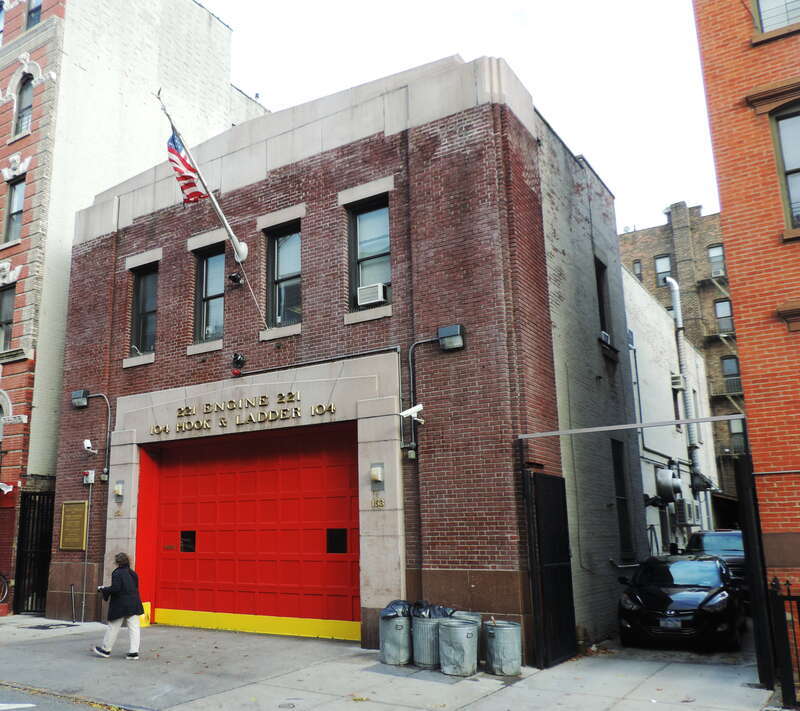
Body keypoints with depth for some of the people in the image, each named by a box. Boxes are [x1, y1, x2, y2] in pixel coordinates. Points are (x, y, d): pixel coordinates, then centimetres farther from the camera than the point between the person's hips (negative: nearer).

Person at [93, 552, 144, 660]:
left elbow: (115, 589, -20)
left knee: (113, 628, 9)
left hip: (120, 605, -6)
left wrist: (103, 589, -3)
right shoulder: (133, 573, 10)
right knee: (134, 628, 5)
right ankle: (134, 651, 4)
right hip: (134, 604, 6)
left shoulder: (117, 573, -12)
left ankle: (106, 650, 21)